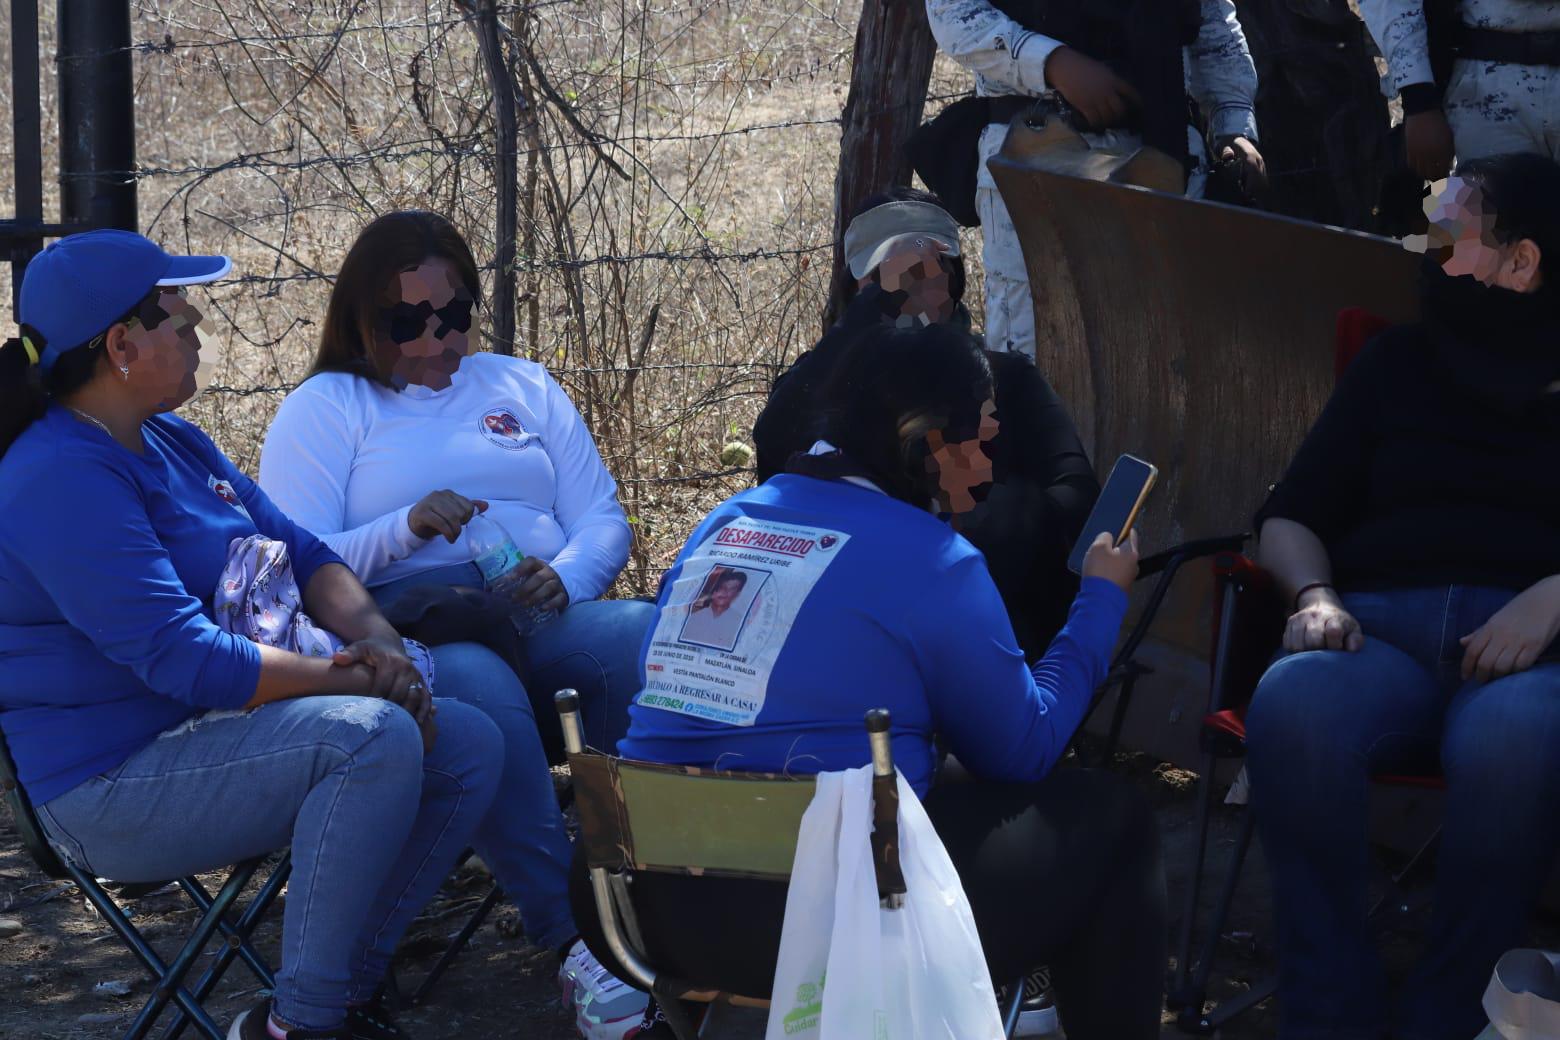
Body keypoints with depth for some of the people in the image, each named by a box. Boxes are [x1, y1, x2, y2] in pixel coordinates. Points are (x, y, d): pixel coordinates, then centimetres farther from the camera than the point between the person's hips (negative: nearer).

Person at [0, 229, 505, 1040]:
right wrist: (353, 682, -20)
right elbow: (184, 658, -26)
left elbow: (297, 550, 16)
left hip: (210, 730, 10)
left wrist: (373, 635, -5)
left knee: (469, 747, 0)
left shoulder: (173, 443, 13)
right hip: (113, 785, -10)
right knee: (373, 737, -31)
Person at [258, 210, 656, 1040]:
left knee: (654, 643, -32)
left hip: (547, 620, 4)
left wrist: (565, 577, -6)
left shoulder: (523, 387, 27)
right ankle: (575, 940, -41)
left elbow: (602, 518, 17)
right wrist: (406, 528, -14)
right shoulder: (323, 409, 15)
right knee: (478, 686, -41)